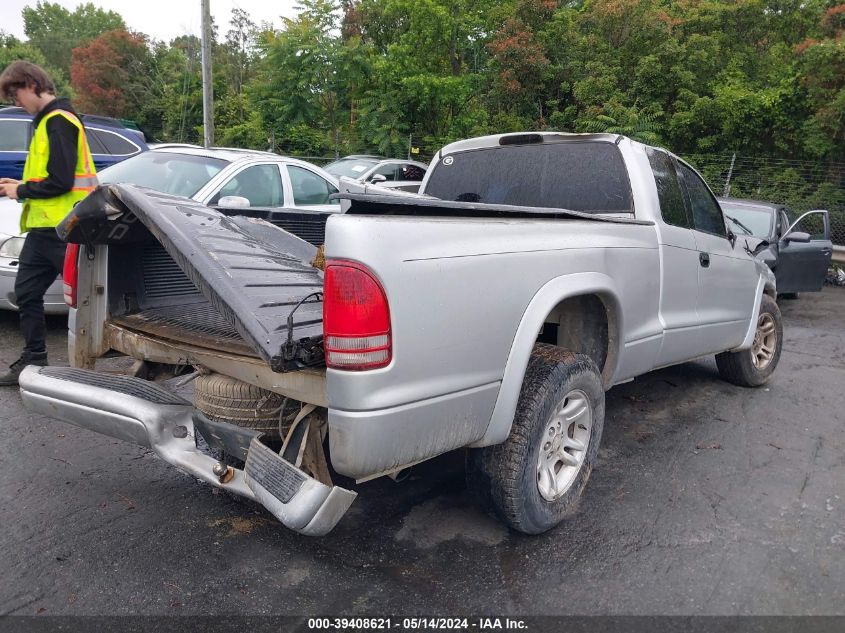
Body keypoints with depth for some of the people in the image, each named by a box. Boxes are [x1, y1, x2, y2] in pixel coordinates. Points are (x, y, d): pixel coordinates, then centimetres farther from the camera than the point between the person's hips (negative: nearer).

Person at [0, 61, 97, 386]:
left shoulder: (58, 121, -12)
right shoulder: (48, 120, 18)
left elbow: (60, 182, -20)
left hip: (63, 228, -10)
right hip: (44, 226, 10)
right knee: (26, 292, 13)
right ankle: (34, 359, 22)